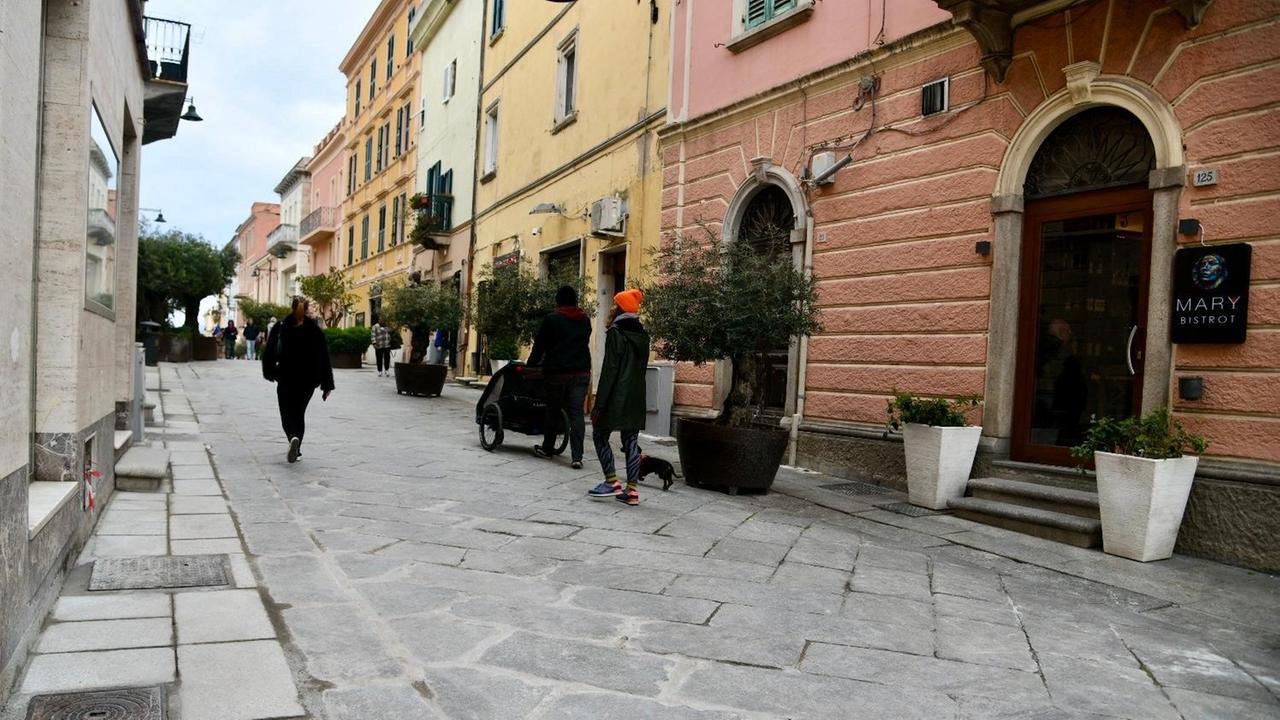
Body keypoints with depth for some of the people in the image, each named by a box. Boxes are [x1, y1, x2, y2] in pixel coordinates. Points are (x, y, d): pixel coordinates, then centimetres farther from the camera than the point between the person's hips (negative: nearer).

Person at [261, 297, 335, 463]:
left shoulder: (280, 327, -3)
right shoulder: (315, 330, -2)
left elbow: (269, 353, 0)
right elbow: (324, 359, -3)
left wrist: (270, 373, 16)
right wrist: (327, 385, 0)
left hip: (286, 379, -1)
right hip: (308, 380, 2)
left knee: (287, 412, 6)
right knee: (299, 413, 15)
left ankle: (293, 437, -24)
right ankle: (296, 450, 14)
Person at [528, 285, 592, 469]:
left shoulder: (551, 320, -4)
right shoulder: (585, 320, 9)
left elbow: (539, 345, 2)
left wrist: (531, 363, 17)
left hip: (557, 373, -3)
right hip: (581, 373, 3)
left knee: (553, 411, 12)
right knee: (577, 413, -1)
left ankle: (546, 449, 27)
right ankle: (577, 457, -9)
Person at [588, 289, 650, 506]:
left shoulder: (616, 332, -11)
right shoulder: (642, 335, 12)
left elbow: (609, 370, -15)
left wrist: (599, 403, -14)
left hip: (616, 396, -7)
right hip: (636, 398, 7)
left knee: (600, 435, 7)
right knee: (631, 442, 8)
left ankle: (612, 482, 3)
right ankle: (632, 490, 7)